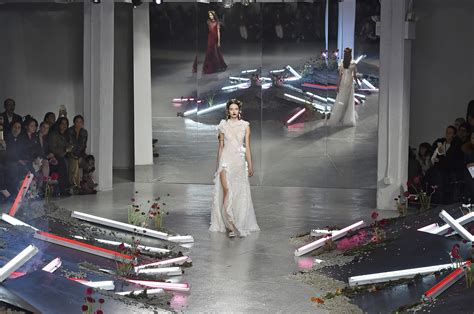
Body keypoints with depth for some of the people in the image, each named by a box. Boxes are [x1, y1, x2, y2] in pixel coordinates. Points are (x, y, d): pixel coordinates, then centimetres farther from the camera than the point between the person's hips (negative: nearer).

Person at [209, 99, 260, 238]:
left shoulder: (245, 126, 4)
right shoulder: (223, 125, 4)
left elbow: (247, 146, 3)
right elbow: (221, 146, 10)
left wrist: (250, 165, 1)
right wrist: (218, 164, 12)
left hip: (239, 160, 1)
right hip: (226, 160, -1)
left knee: (240, 193, 4)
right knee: (227, 190, -13)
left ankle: (239, 223, 18)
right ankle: (230, 225, -15)